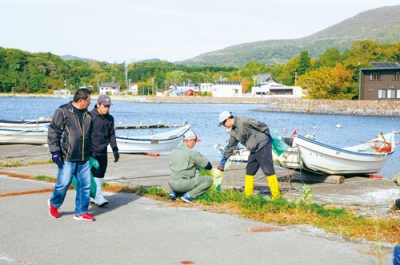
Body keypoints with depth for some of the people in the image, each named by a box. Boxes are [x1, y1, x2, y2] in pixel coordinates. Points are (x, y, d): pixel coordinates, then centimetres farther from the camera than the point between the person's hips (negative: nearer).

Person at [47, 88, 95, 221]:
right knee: (64, 183, 0)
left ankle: (81, 212, 16)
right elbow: (53, 132, -9)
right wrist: (55, 151, -14)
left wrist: (91, 153, 24)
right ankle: (54, 204, 28)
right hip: (67, 157, -6)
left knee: (85, 184, 4)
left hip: (84, 158, 6)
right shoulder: (63, 111, -8)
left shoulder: (87, 115, 12)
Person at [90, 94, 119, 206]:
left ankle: (93, 196, 19)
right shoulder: (90, 116, -9)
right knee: (95, 174, -9)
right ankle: (99, 197, -9)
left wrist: (115, 150, 10)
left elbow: (111, 134, 15)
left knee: (101, 175, 8)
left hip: (103, 152, 6)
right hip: (92, 151, -6)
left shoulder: (110, 118, 8)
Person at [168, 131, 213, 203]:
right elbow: (208, 166, -3)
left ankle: (173, 192, 12)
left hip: (171, 184, 7)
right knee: (210, 180, -2)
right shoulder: (193, 153, -7)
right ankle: (189, 195, -11)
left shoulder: (174, 151, 13)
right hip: (183, 184, -7)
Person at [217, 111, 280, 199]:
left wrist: (268, 137, -3)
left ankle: (276, 196, -11)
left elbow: (262, 126, -13)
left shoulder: (243, 121, -15)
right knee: (249, 171, 13)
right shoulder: (234, 132, 14)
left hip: (263, 146, -9)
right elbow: (230, 147, 22)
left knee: (268, 171, -11)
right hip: (254, 150, 9)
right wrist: (223, 161, 22)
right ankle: (248, 194, 23)